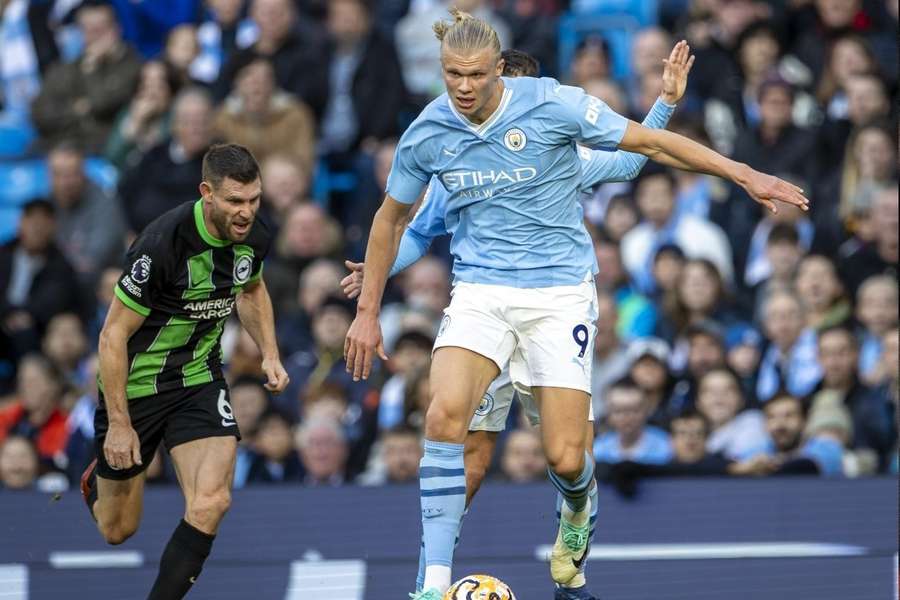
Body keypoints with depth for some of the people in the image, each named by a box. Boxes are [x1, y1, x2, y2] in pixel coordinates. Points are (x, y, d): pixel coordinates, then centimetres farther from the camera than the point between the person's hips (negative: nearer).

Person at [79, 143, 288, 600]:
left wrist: (269, 353, 3)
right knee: (117, 530, 11)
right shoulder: (163, 244, -29)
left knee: (211, 502, -21)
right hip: (135, 384, -4)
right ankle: (99, 480, 49)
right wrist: (119, 424, -20)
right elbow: (113, 336, -21)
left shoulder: (253, 237, -9)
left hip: (199, 379, 4)